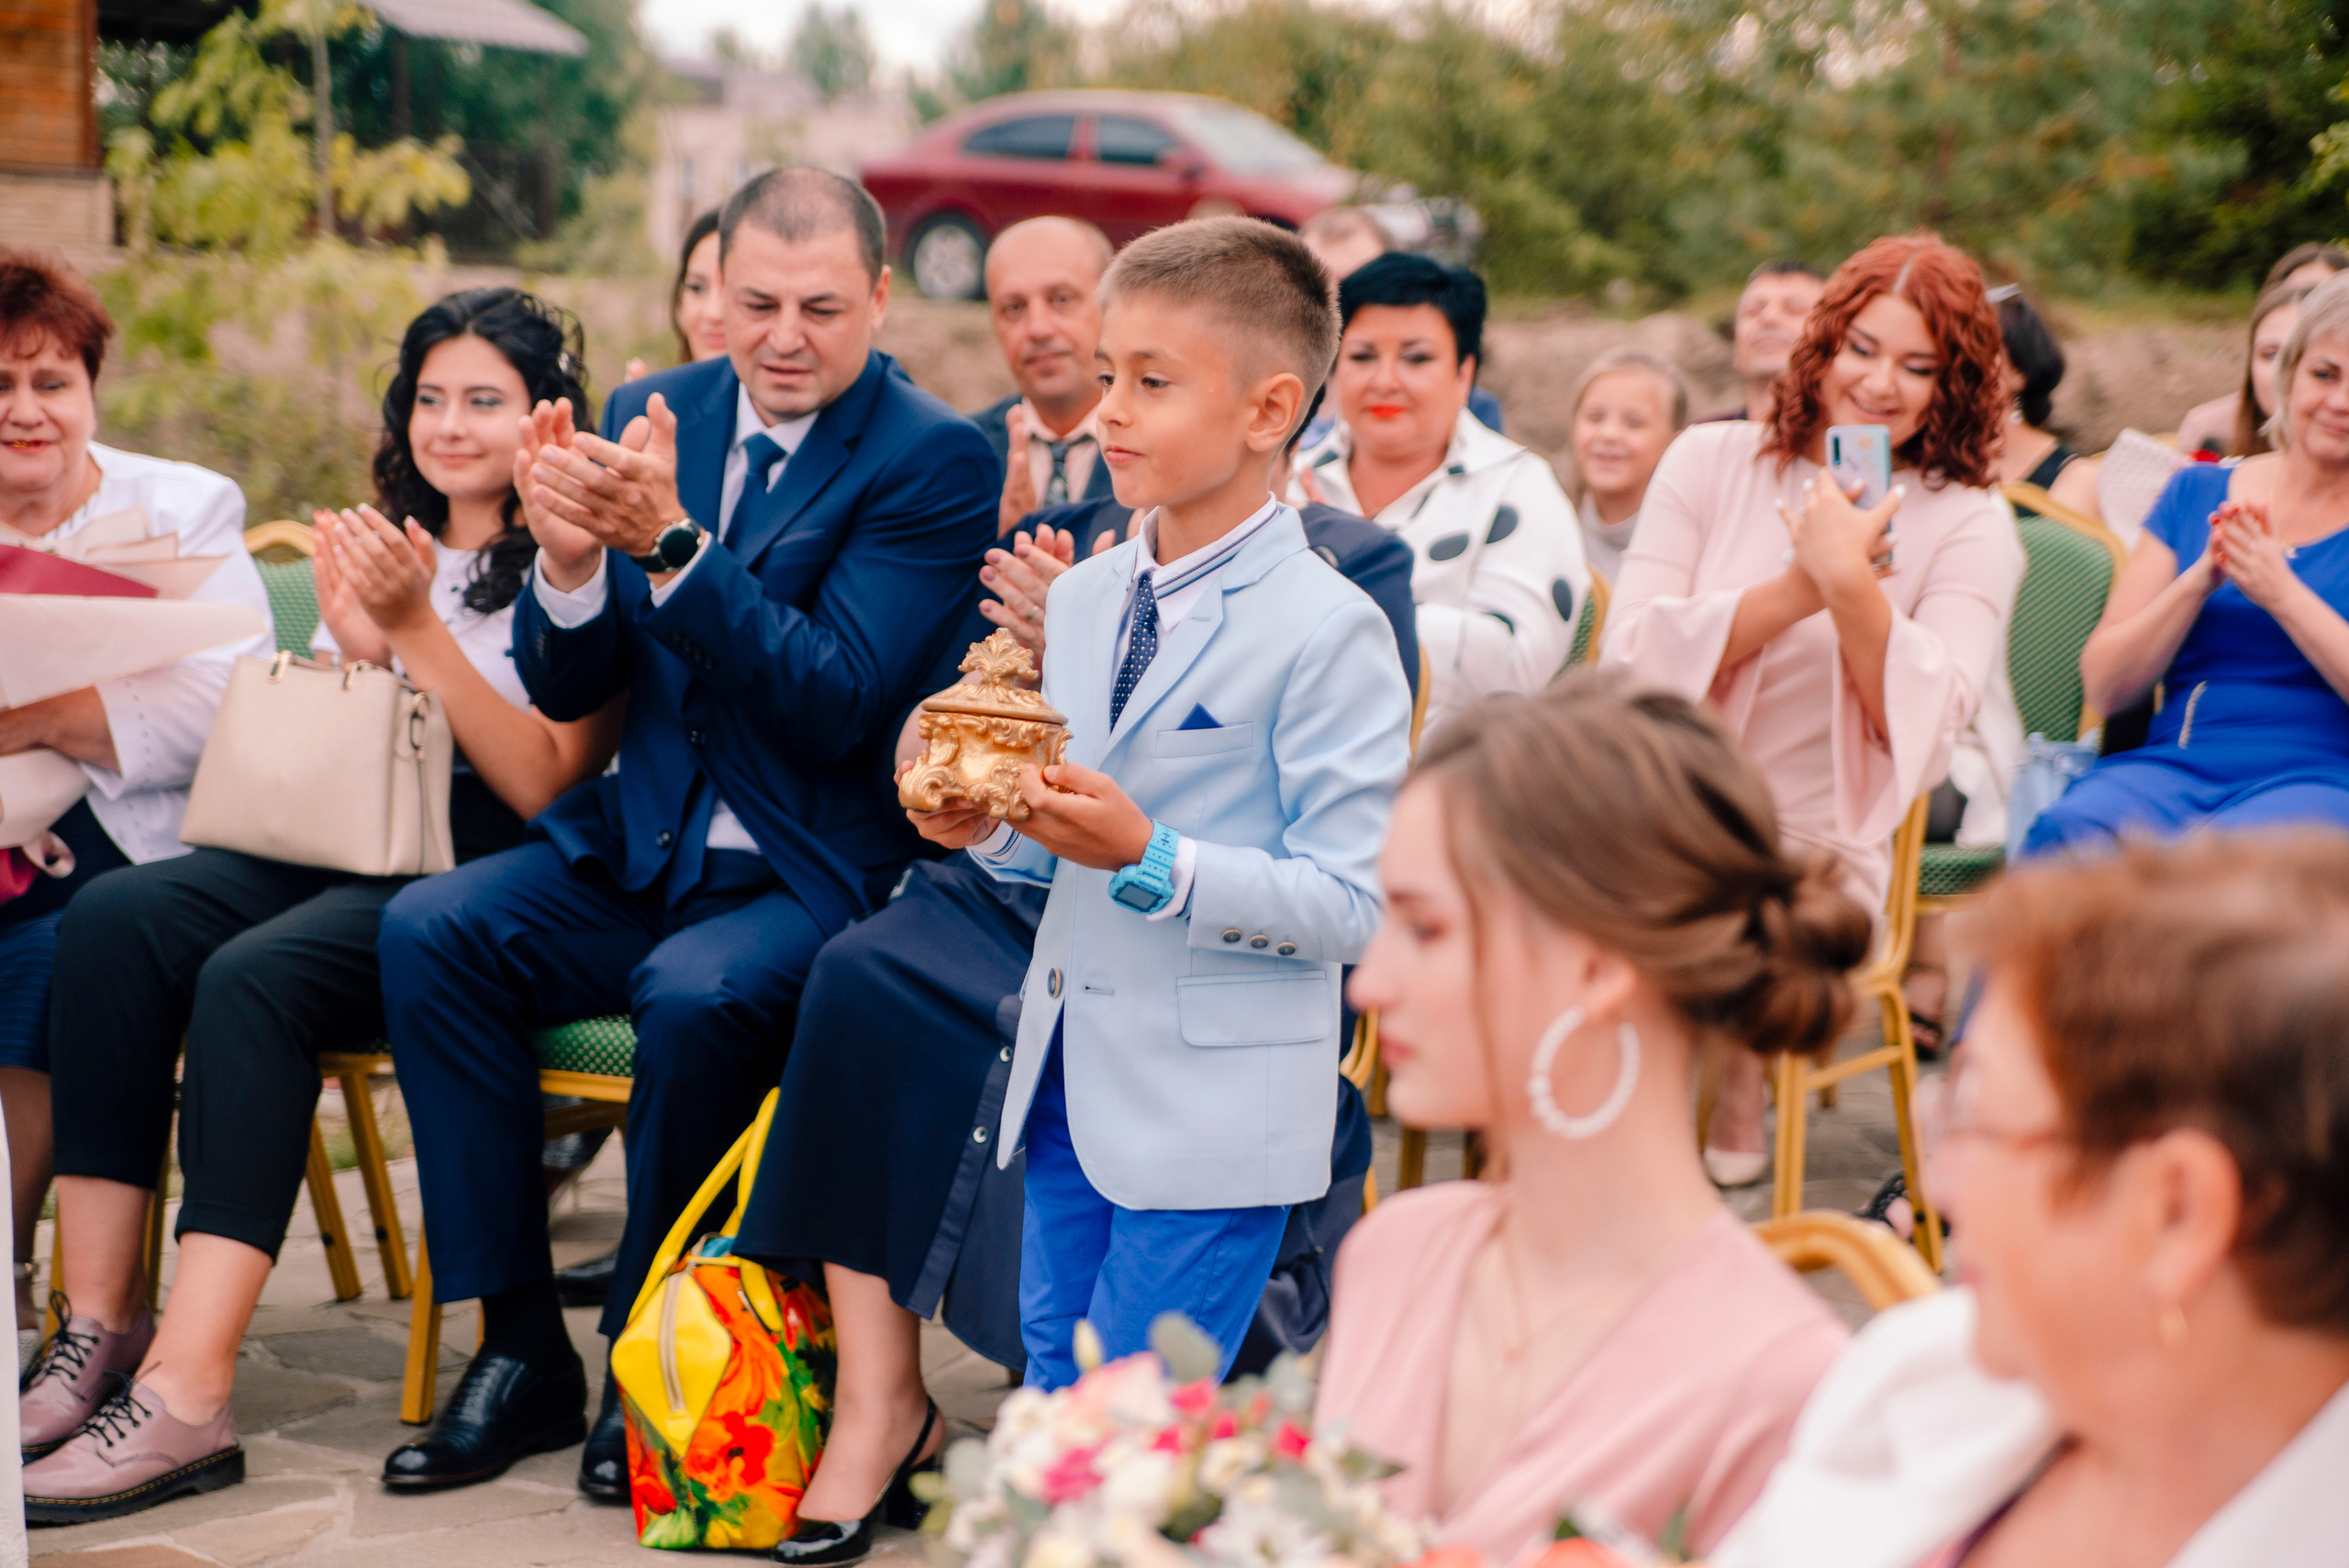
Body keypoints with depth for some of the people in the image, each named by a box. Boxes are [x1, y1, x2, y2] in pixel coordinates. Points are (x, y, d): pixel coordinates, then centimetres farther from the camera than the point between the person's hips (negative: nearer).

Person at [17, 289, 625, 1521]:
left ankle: (187, 1393, -36)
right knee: (113, 918, -22)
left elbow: (545, 786, -9)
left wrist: (419, 632, -13)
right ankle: (99, 1325, -23)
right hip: (343, 853, 7)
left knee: (254, 977, -33)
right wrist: (354, 646, 0)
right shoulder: (382, 548, 21)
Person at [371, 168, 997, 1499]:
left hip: (814, 875, -5)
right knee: (429, 927, -17)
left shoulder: (938, 461, -8)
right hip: (643, 845, 6)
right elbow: (565, 689, 7)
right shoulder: (655, 414, 7)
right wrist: (567, 559, -16)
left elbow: (835, 704, -18)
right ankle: (523, 1350, -10)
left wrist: (670, 541, -28)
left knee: (695, 995, -33)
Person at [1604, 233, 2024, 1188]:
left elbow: (1928, 723, -8)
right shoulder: (1710, 463, 9)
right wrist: (1798, 590, -11)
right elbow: (1630, 656, -2)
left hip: (1816, 849, -2)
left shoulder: (1969, 525, 5)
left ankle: (1727, 1127, -7)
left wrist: (1850, 582, -20)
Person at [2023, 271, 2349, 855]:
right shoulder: (2197, 492, 18)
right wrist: (2199, 582, -5)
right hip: (2173, 768, 3)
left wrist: (2282, 594, -11)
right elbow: (2103, 686, 10)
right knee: (2067, 832, -33)